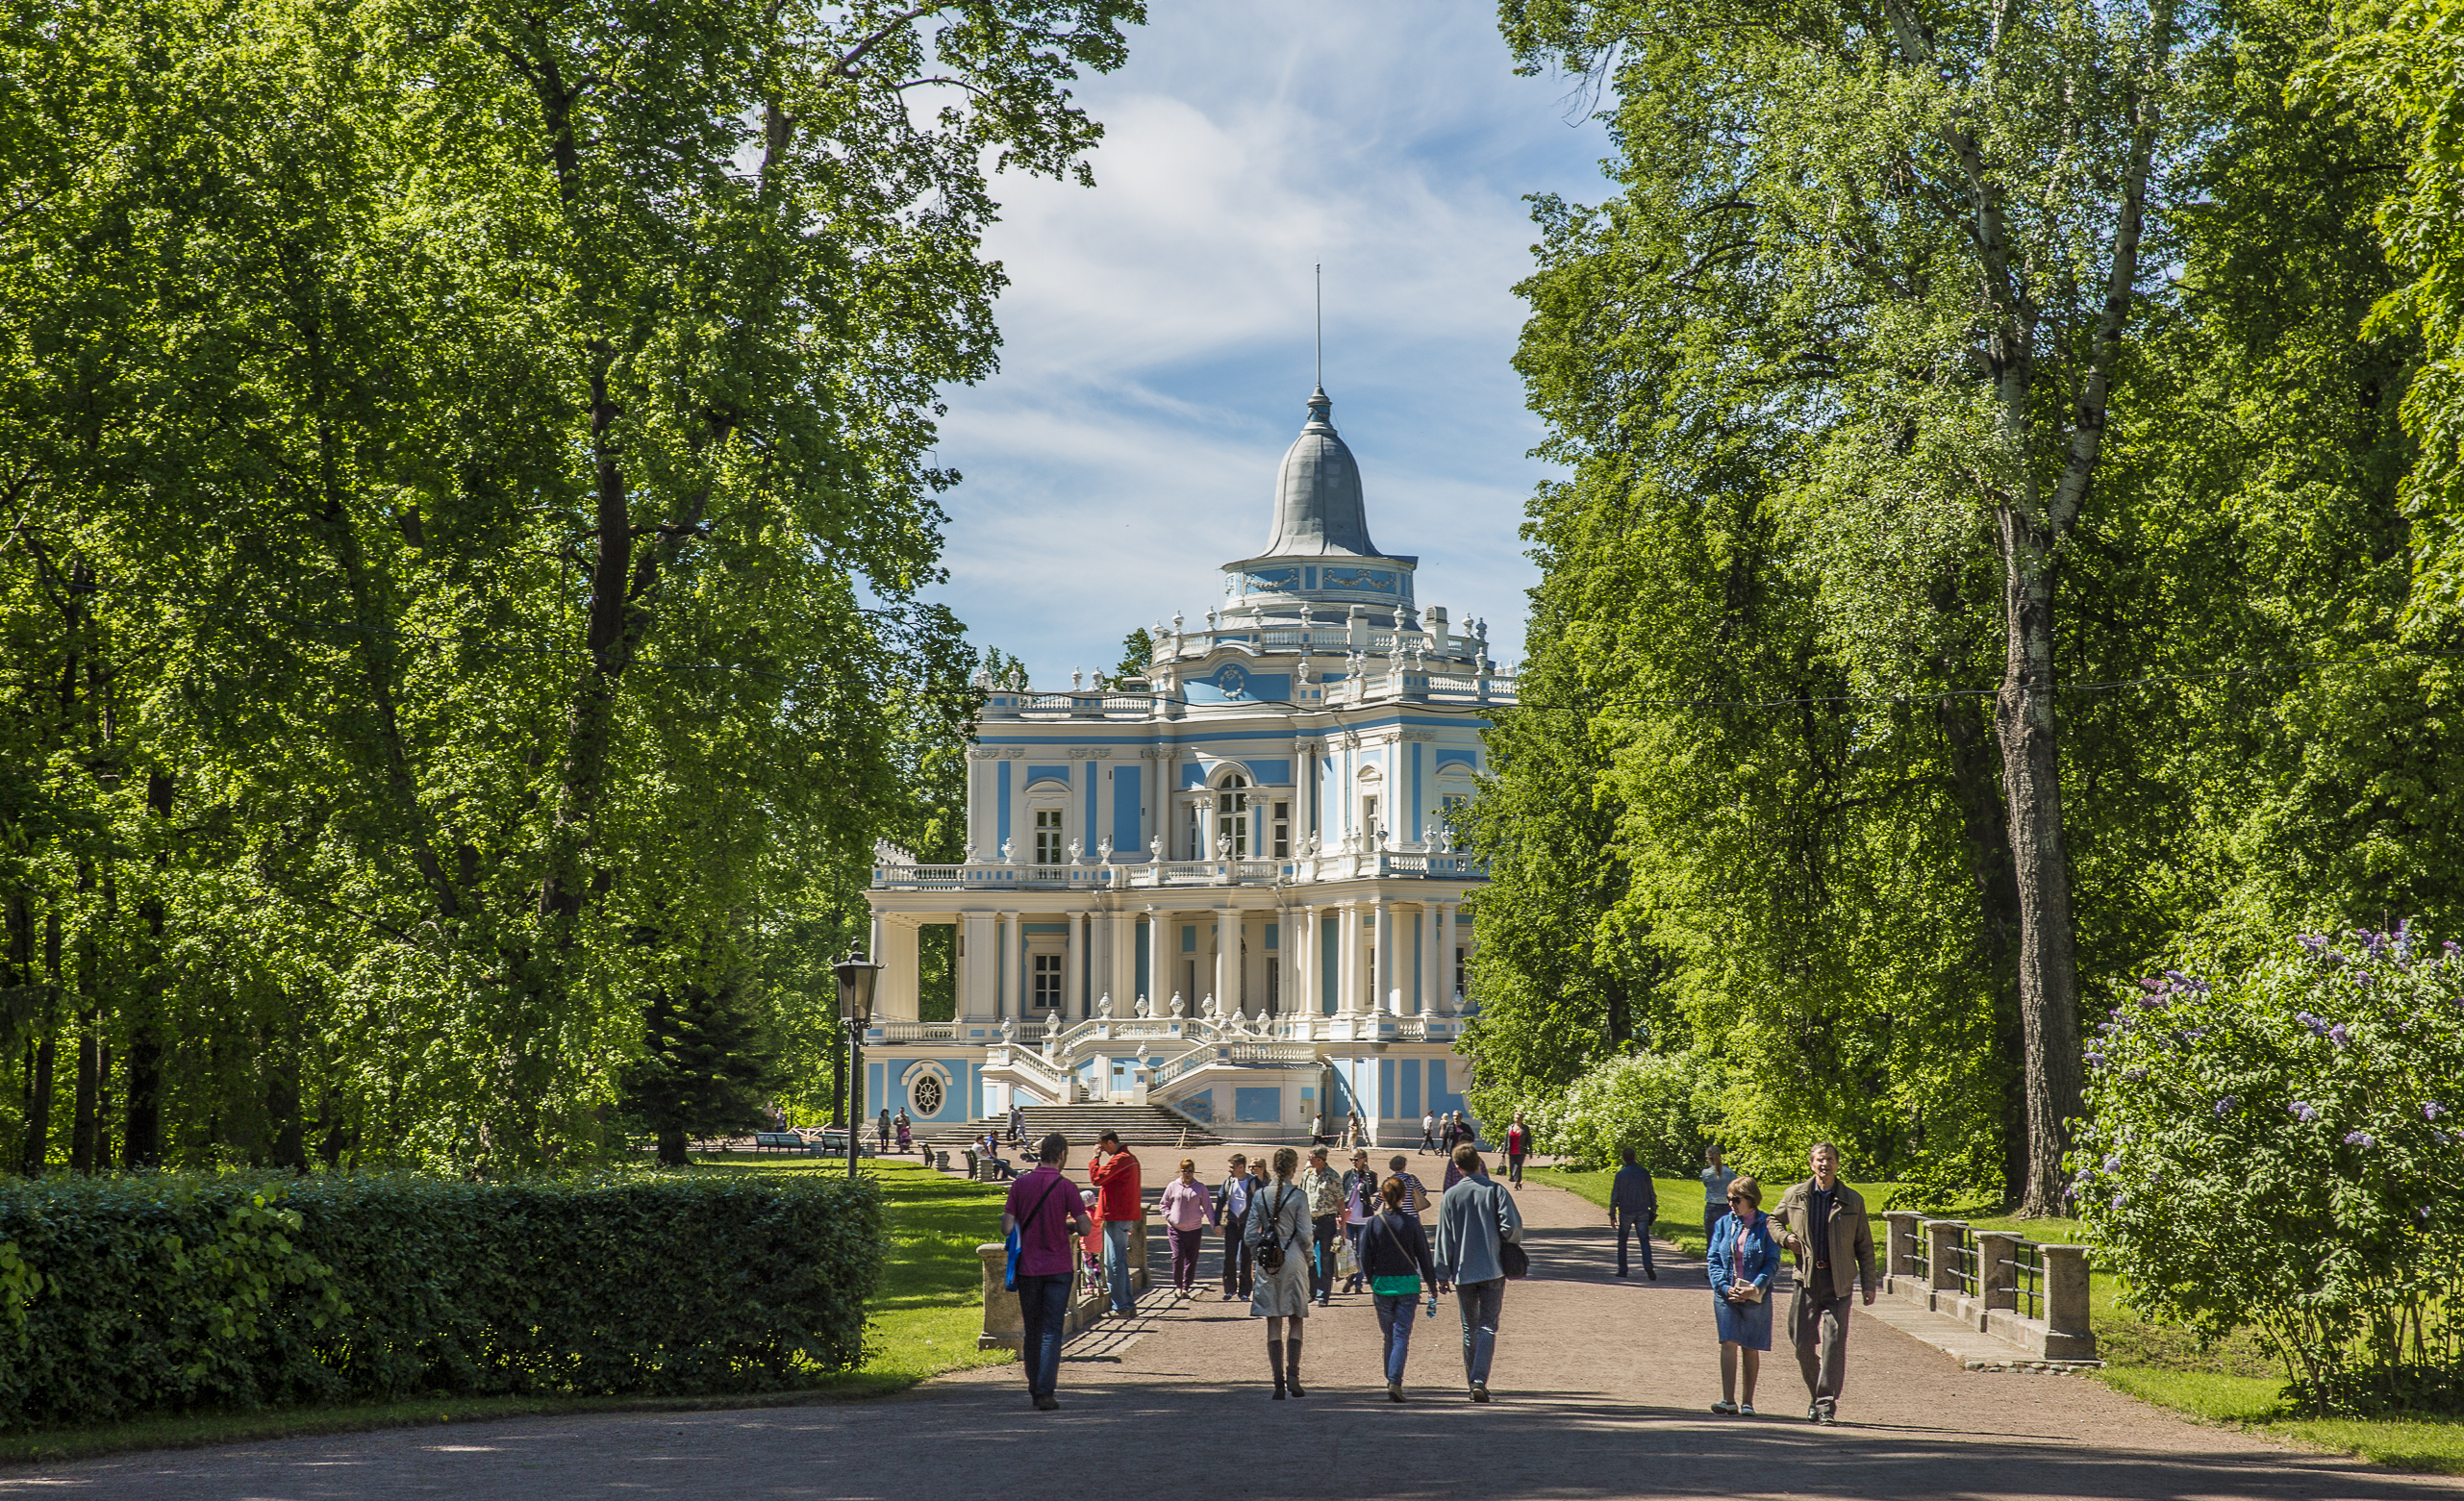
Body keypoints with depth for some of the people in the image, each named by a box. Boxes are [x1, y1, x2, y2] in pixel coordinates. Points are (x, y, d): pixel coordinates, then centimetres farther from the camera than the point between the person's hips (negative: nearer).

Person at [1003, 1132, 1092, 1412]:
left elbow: (1007, 1228, -4)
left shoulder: (1021, 1183, -1)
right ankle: (1045, 1393, -11)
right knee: (1051, 1331, -2)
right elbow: (1084, 1228, -10)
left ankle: (1035, 1389, 22)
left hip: (1028, 1267, 3)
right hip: (1058, 1267, -2)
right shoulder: (1066, 1186, -9)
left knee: (1032, 1330, 14)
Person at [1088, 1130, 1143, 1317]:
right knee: (1120, 1262, 15)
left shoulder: (1119, 1159, -15)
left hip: (1116, 1217, -10)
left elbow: (1096, 1178, -18)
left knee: (1113, 1263, -9)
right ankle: (1129, 1304, 17)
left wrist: (1095, 1158, -7)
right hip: (1125, 1216, 10)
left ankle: (1120, 1307, -10)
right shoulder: (1130, 1158, 17)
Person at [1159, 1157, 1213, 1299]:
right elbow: (1164, 1205, 14)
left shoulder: (1200, 1188, 7)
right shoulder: (1172, 1186, 6)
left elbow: (1208, 1207, 10)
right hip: (1175, 1228, -1)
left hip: (1194, 1229, 1)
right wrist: (1168, 1217, -3)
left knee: (1191, 1259, 1)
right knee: (1178, 1256, -11)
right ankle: (1178, 1285, 5)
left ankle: (1186, 1287, 9)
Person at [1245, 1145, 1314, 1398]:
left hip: (1267, 1262, 2)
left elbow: (1249, 1233, 1)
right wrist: (1307, 1259, 7)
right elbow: (1304, 1234, -8)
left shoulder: (1260, 1195, 1)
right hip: (1293, 1258, -2)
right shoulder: (1298, 1196, -8)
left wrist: (1258, 1257, 13)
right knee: (1295, 1321, 8)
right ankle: (1292, 1374, -6)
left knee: (1273, 1323, 6)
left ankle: (1278, 1382, 3)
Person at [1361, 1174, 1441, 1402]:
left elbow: (1365, 1259, -1)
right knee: (1402, 1335, -1)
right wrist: (1433, 1288, 9)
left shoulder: (1372, 1223, -2)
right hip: (1408, 1284, -1)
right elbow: (1424, 1257, 1)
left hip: (1381, 1284, 1)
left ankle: (1391, 1381, 19)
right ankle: (1395, 1381, -17)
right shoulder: (1412, 1223, -4)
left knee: (1389, 1336, 15)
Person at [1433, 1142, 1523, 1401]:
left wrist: (1442, 1274, 5)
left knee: (1469, 1328, 13)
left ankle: (1473, 1382, 16)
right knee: (1488, 1326, -1)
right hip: (1493, 1269, -1)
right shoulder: (1496, 1191, -4)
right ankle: (1480, 1380, -17)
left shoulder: (1451, 1196, 0)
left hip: (1463, 1271, 1)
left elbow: (1444, 1239, 0)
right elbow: (1512, 1227, -13)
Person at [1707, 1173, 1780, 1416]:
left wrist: (1755, 1287, -17)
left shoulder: (1765, 1226, -2)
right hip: (1726, 1294, 2)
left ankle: (1748, 1402, 14)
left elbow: (1772, 1262, -5)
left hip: (1756, 1296, -2)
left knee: (1750, 1348, 5)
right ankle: (1728, 1400, -13)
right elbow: (1713, 1259, 5)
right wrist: (1725, 1287, -9)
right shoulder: (1724, 1223, 7)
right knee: (1729, 1343, -9)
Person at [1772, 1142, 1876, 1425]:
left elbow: (1865, 1246, 9)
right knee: (1803, 1343, 3)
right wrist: (1785, 1238, 1)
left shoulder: (1853, 1200, 5)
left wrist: (1869, 1285, 3)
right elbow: (1774, 1220, 23)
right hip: (1807, 1278, 2)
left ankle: (1827, 1405, -9)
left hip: (1838, 1282, -2)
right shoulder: (1794, 1196, 6)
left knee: (1833, 1341, -11)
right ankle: (1816, 1398, 22)